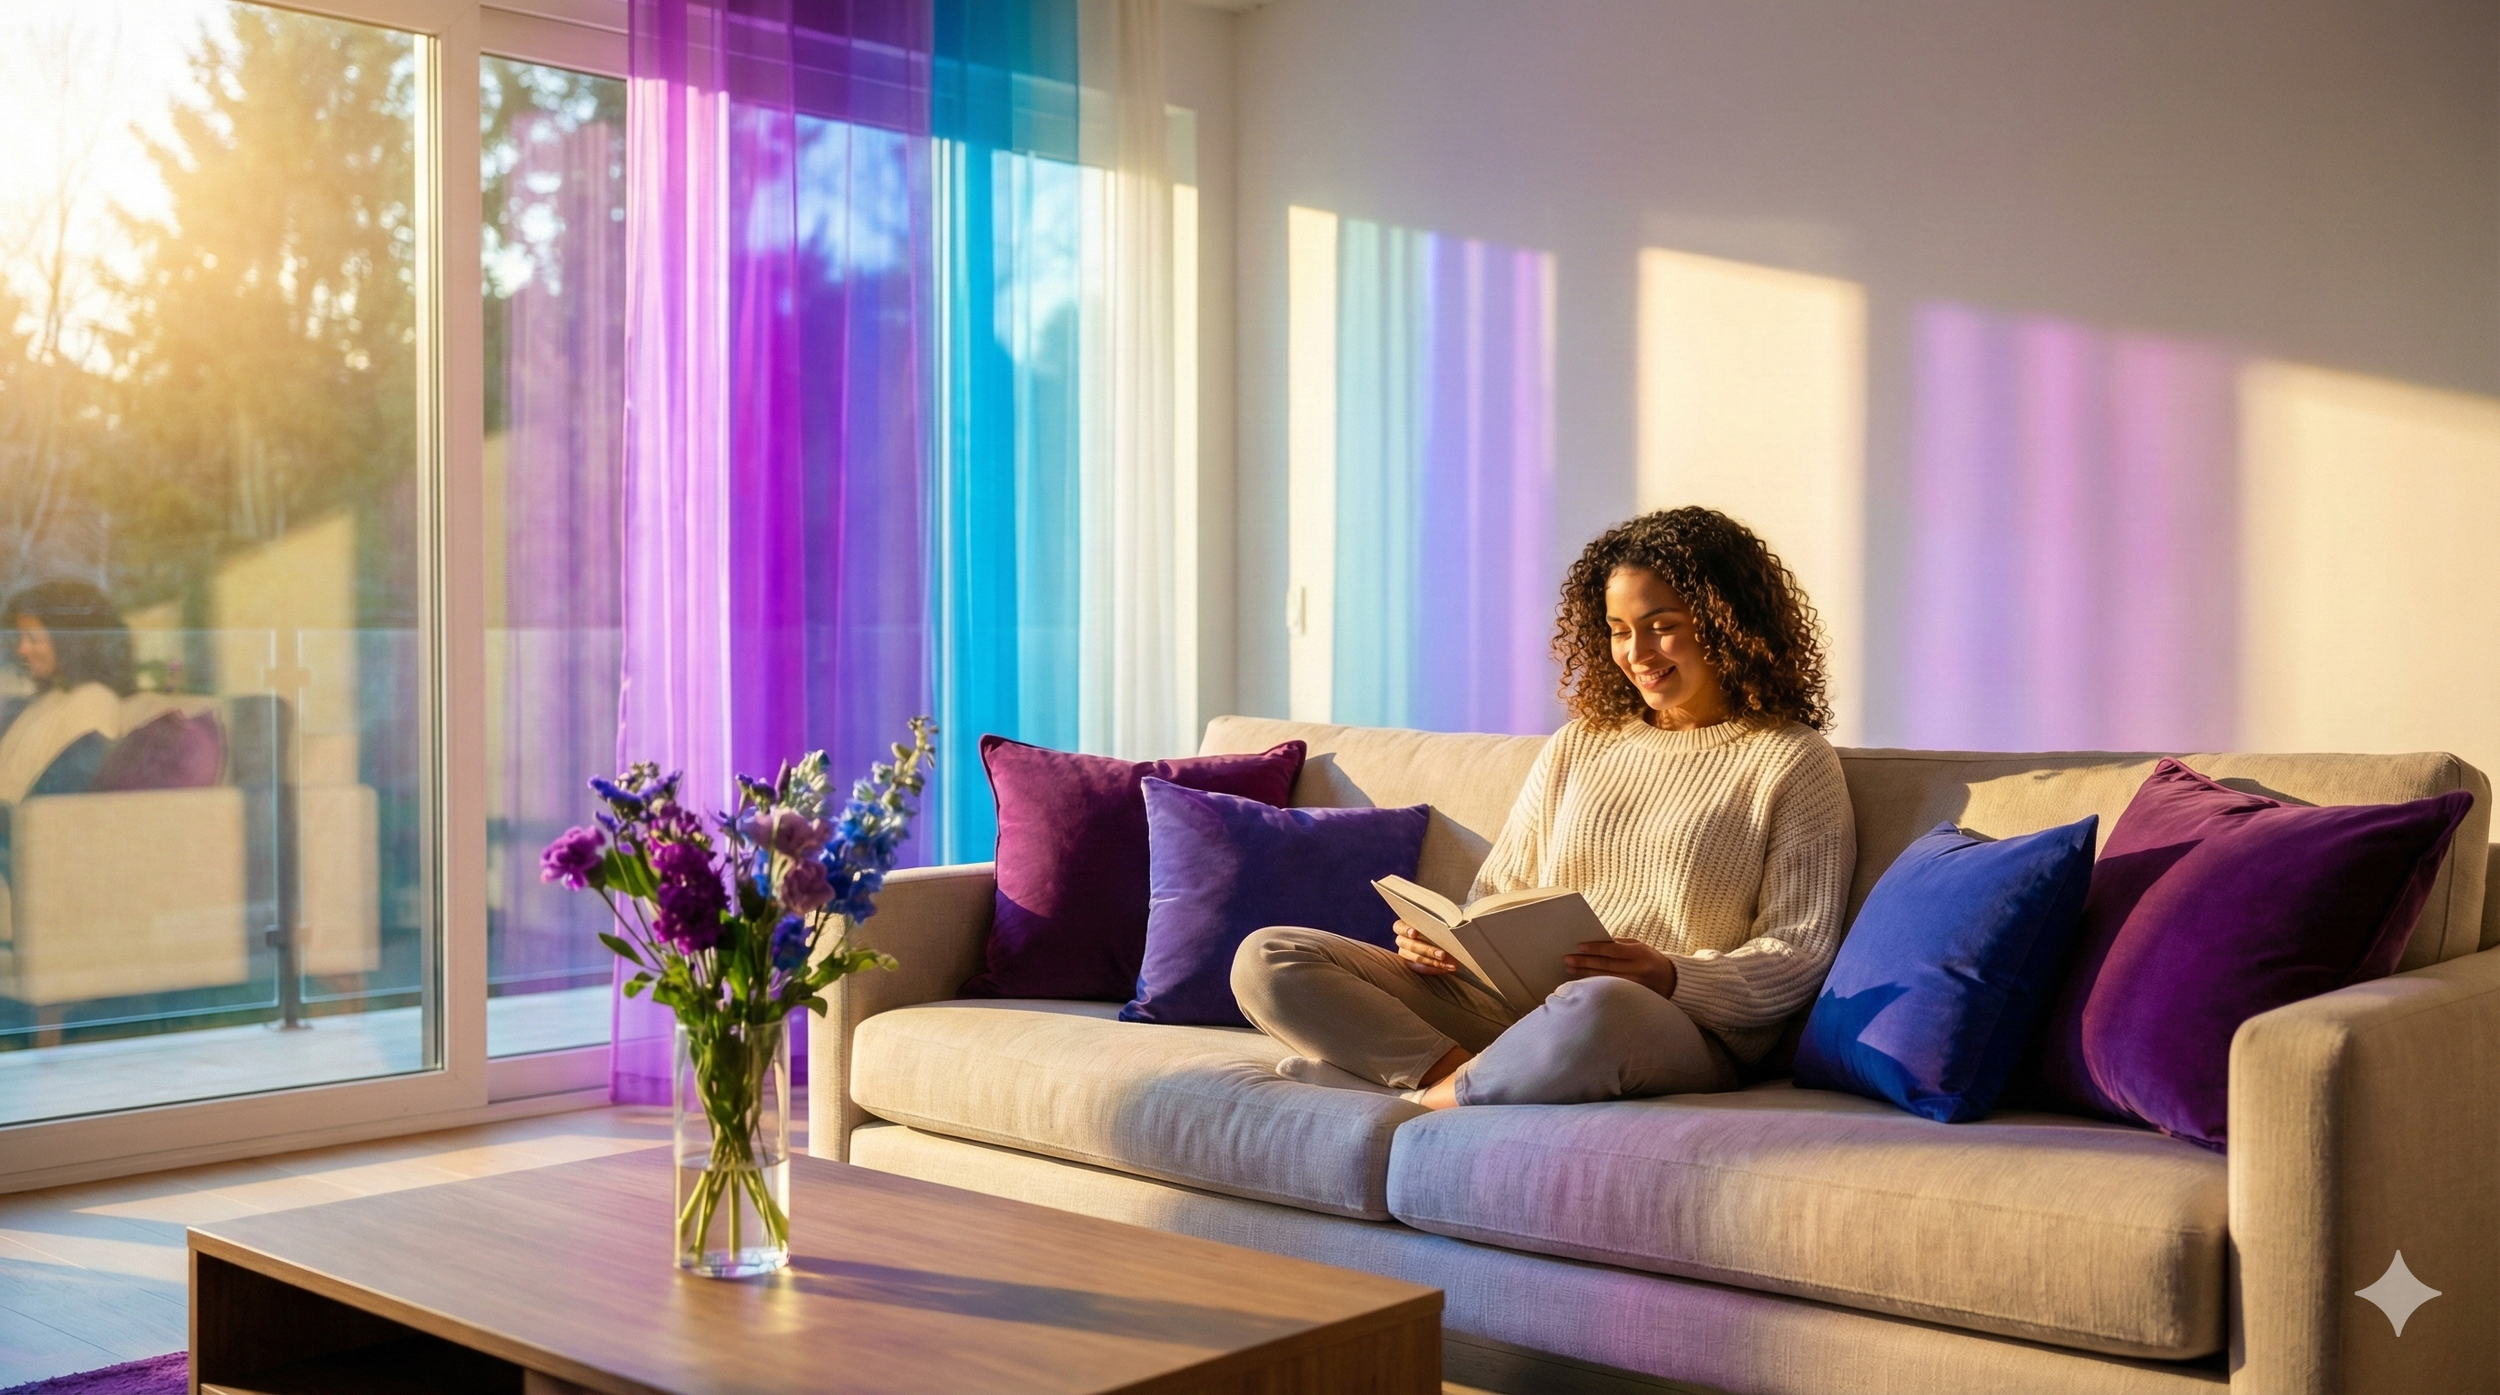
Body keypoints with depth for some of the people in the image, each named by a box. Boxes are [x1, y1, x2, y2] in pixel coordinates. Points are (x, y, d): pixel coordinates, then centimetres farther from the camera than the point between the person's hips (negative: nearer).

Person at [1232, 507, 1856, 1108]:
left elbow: (1800, 952, -2)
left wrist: (1673, 980, -20)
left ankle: (1440, 1093, -19)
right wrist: (1441, 938, -2)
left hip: (1680, 1035, -5)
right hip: (1511, 1009, 5)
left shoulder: (1793, 763, 5)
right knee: (1267, 957, -9)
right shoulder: (1576, 746, 22)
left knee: (1595, 1008, -45)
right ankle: (1459, 1070, -24)